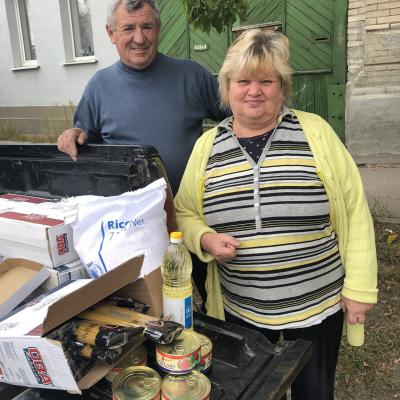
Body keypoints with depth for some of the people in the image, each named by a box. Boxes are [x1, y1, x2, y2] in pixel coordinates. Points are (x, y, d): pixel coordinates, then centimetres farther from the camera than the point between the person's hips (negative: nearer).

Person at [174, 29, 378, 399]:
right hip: (240, 310, 2)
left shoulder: (315, 131, -6)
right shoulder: (207, 145, 0)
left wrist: (359, 286, -5)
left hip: (319, 304, -1)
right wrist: (205, 239, -13)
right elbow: (184, 214, 7)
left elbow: (354, 210, -4)